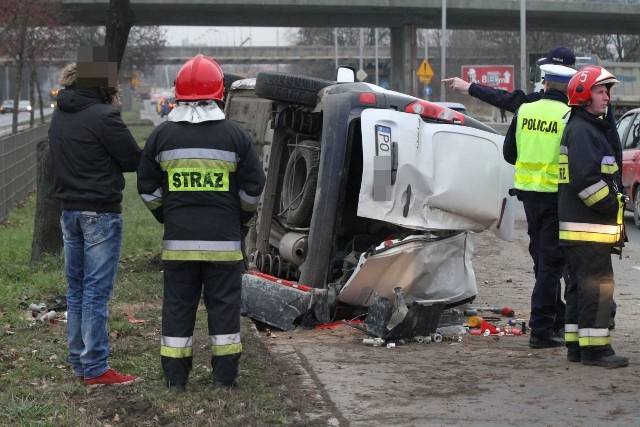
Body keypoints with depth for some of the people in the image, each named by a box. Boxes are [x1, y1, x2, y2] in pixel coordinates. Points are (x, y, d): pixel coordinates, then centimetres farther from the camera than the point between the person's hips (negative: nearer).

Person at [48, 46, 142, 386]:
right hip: (100, 213, -8)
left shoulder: (59, 116, 8)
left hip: (70, 211, 8)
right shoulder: (103, 117, -17)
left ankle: (79, 363, 20)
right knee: (97, 291, -4)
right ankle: (95, 369, -1)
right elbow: (134, 160, -11)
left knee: (76, 289, 14)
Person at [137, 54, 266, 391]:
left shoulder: (161, 136, 2)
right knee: (224, 304, 6)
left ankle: (175, 377, 11)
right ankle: (224, 376, 10)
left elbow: (148, 189, 8)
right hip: (224, 241, -1)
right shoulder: (235, 135, -2)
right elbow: (253, 188, 2)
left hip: (178, 239, 1)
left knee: (178, 305, 8)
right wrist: (242, 222, 17)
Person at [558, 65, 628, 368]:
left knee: (581, 286, 13)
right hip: (587, 227, -11)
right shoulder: (581, 131, -13)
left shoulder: (591, 128, 22)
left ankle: (576, 344, 17)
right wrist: (612, 207, -16)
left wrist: (615, 216, 18)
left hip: (580, 226, 11)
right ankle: (594, 347, -7)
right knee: (597, 285, -9)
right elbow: (585, 179, -23)